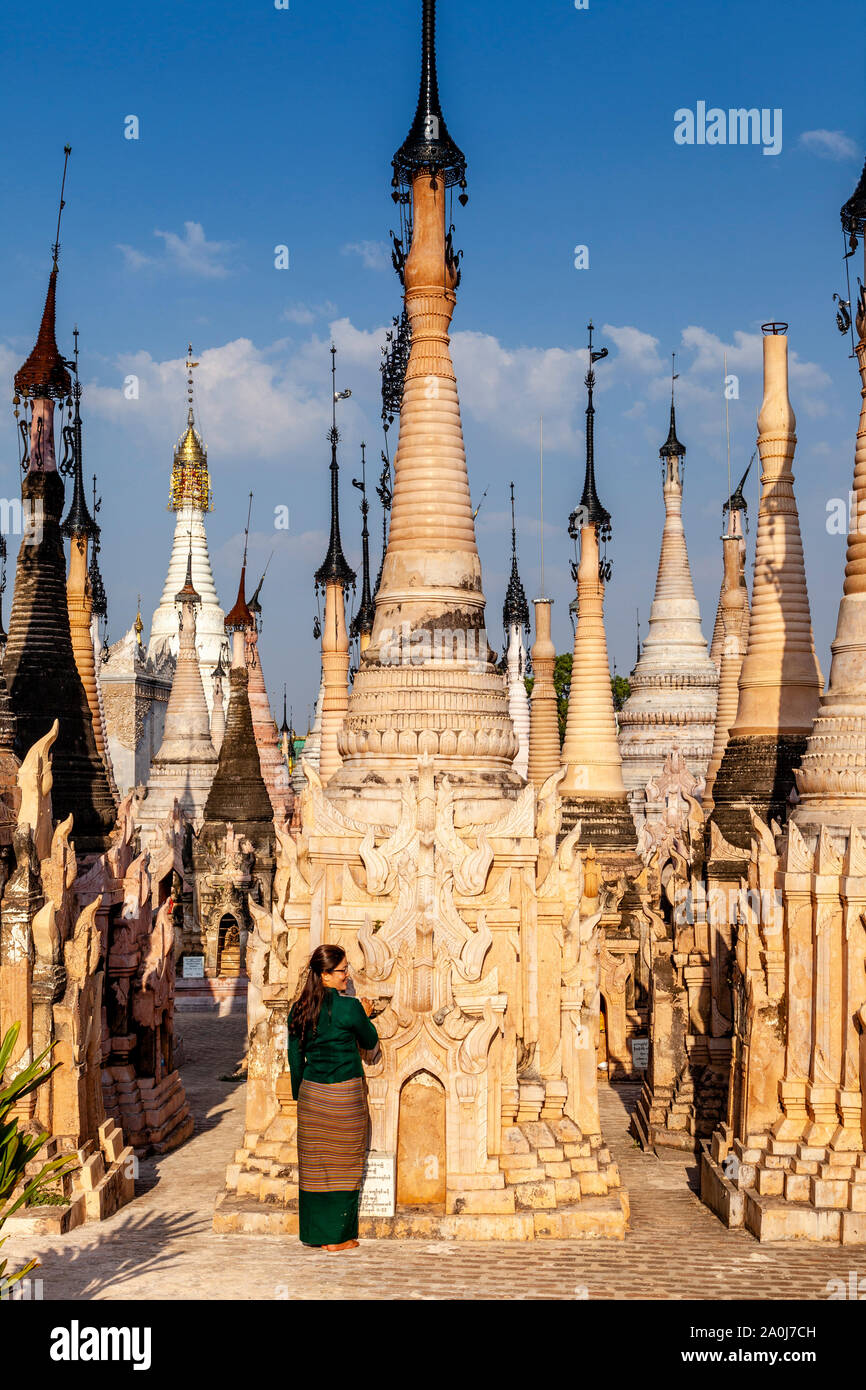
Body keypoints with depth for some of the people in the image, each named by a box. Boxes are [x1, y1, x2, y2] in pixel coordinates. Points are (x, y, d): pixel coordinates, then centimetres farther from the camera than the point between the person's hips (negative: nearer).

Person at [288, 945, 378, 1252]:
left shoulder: (300, 1008, 3)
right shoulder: (349, 1007, -14)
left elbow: (295, 1054, 9)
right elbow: (370, 1042, 1)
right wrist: (365, 1016, 19)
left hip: (311, 1092, 5)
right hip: (344, 1094, -5)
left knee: (314, 1165, 12)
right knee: (343, 1165, 6)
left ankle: (313, 1233, 20)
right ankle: (336, 1236, 12)